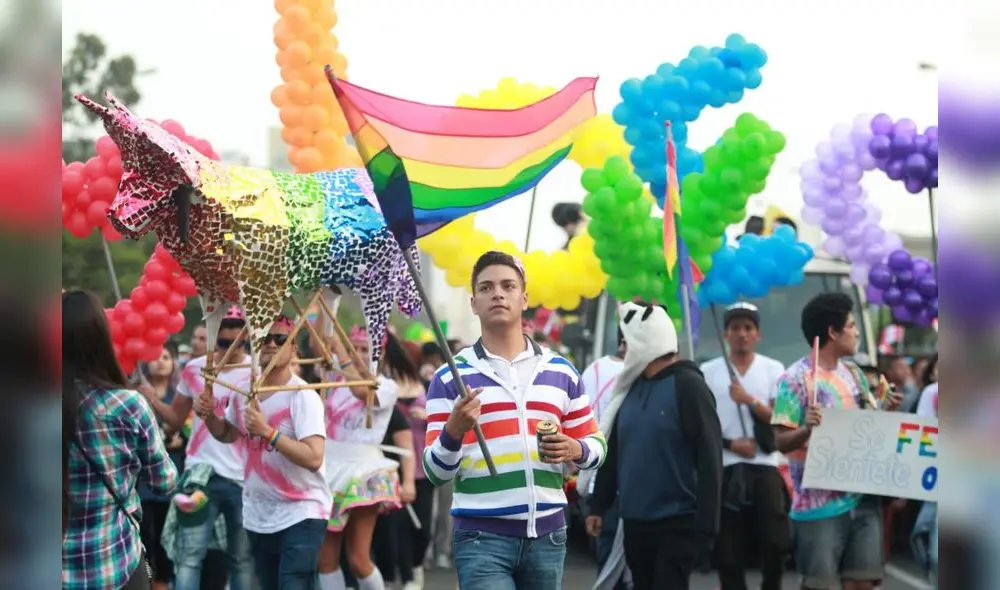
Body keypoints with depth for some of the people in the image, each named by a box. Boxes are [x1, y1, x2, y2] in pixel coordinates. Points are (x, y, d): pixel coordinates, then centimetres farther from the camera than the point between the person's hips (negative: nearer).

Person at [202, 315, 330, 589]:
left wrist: (268, 432, -33)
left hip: (301, 514, -7)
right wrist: (208, 416, 0)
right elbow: (228, 434, 21)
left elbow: (314, 458, -28)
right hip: (258, 516, 8)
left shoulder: (302, 396, -18)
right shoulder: (244, 389, 3)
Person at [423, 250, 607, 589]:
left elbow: (595, 444, 17)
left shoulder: (561, 372, 11)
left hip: (547, 534, 4)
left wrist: (576, 450, -7)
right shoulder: (450, 378, 1)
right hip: (482, 537, -4)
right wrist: (453, 431, -22)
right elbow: (435, 472, -2)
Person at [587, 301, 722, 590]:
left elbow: (709, 458, -14)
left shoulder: (688, 385, -9)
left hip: (678, 523, -7)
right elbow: (614, 452, 19)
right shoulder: (631, 388, 12)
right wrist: (599, 506, 15)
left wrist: (706, 524, -18)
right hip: (635, 522, 7)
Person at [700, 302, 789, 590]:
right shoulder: (708, 372, 4)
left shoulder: (773, 370, 5)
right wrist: (729, 443, -11)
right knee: (728, 550, 1)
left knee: (775, 542, -7)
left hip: (764, 468, 0)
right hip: (724, 469, 0)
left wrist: (750, 401, -16)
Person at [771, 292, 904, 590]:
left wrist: (885, 410, -2)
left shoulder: (853, 373, 12)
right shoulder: (796, 379, -10)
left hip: (863, 496, 7)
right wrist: (807, 429, -33)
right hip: (819, 503, -6)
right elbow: (781, 441, -13)